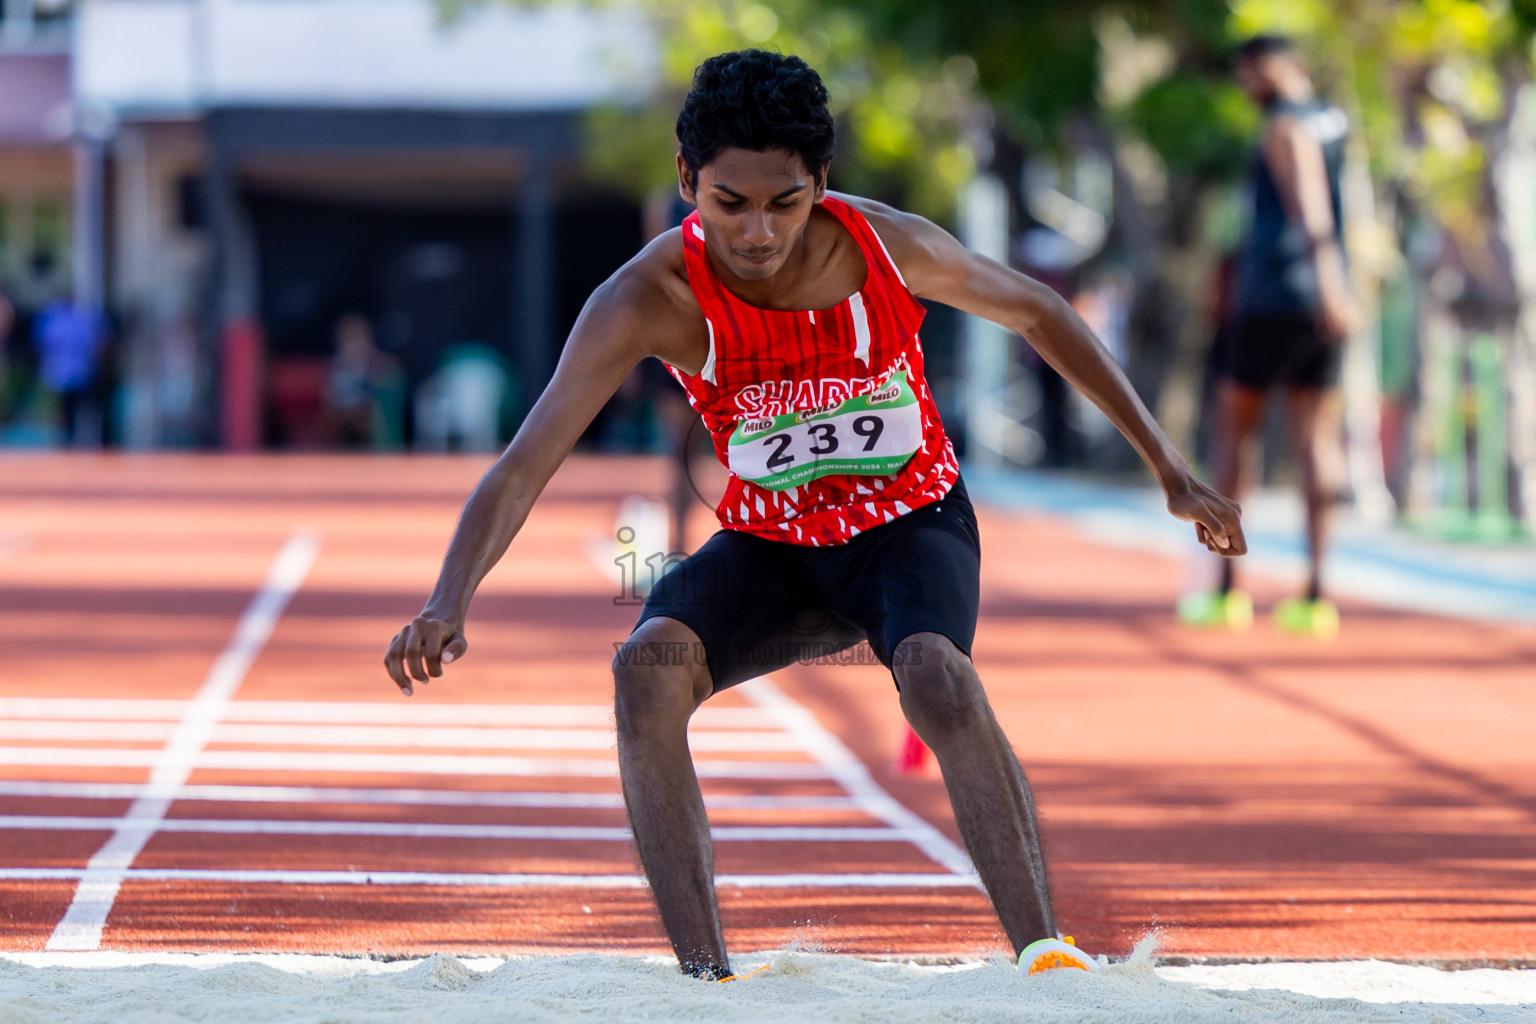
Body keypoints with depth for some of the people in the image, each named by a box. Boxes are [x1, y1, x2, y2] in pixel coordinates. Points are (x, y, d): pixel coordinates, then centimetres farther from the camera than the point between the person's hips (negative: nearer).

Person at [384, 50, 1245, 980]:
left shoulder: (887, 247, -20)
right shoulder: (653, 298, -23)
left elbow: (1036, 312, -2)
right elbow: (526, 464, -28)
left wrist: (1169, 467, 0)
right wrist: (450, 603, -45)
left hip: (913, 521, -1)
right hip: (773, 545, 1)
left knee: (936, 675, -35)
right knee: (648, 668, -28)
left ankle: (1046, 957, -32)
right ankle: (705, 979, -26)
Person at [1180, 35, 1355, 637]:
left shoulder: (1285, 126, -10)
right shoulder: (1332, 122, 15)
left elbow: (1310, 201, -26)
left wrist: (1327, 277, -36)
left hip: (1271, 299, -7)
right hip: (1319, 314, 7)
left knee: (1232, 430, 3)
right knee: (1311, 440, 4)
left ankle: (1226, 588, 2)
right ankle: (1315, 595, -3)